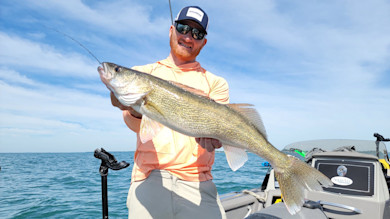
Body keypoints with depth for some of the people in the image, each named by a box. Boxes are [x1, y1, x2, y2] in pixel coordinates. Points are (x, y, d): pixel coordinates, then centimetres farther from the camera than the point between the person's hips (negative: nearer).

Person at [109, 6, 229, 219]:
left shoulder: (215, 83, 11)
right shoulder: (142, 73, 10)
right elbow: (136, 125, -4)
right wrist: (134, 111, -27)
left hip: (196, 181, 1)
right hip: (149, 178, 0)